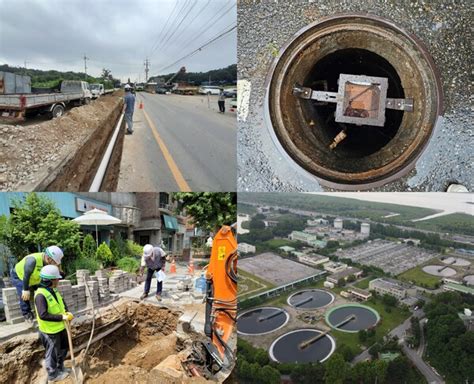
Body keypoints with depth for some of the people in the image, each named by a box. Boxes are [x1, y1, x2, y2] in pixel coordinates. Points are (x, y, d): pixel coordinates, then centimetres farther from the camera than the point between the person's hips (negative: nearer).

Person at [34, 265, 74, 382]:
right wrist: (62, 317, -30)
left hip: (60, 327, 9)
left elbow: (62, 302, 12)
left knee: (63, 348, 24)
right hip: (50, 331, -9)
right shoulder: (40, 295, -27)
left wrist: (67, 312, -7)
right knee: (52, 353, 10)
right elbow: (43, 315, -33)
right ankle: (52, 375, 30)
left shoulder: (54, 290, 1)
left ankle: (60, 368, 44)